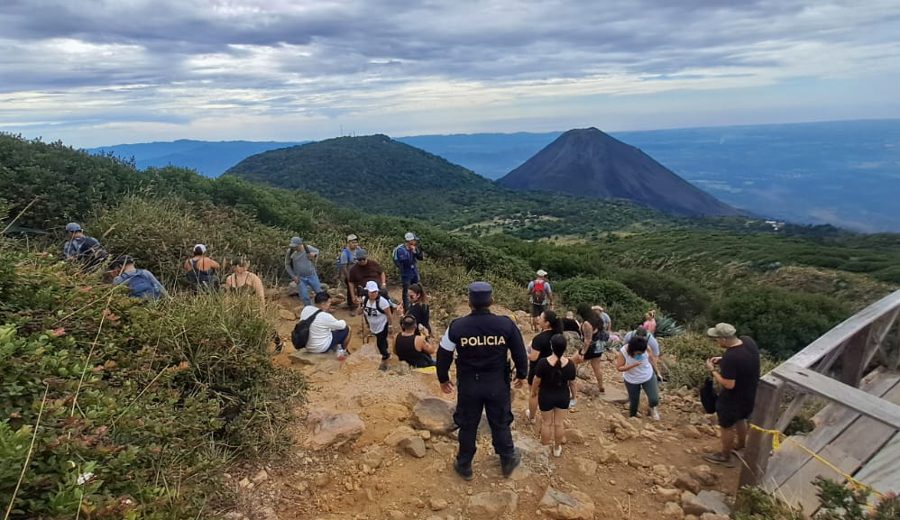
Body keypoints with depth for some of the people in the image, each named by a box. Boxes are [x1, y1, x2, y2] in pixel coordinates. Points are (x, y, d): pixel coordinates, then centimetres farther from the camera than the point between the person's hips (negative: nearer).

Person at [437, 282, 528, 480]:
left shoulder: (457, 326, -15)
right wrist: (521, 374, 16)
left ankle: (464, 466, 35)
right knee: (500, 424, 21)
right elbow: (519, 353, -3)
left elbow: (444, 355, -4)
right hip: (498, 384, 0)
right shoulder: (506, 324, -14)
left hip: (468, 385, 0)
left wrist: (443, 379, 14)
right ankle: (508, 461, 40)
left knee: (468, 426, 18)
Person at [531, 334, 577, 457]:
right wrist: (573, 394, 14)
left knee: (546, 422, 16)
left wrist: (533, 391, 7)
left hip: (546, 396, -2)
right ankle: (557, 448, 32)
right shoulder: (570, 364, -17)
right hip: (563, 396, 2)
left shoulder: (543, 362, -24)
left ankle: (545, 447, 31)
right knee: (560, 423, 17)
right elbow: (572, 382, -4)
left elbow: (537, 380, -12)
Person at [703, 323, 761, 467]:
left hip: (735, 398, -8)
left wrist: (713, 370, -19)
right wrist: (723, 360, 0)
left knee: (727, 426, 16)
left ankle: (725, 456, 36)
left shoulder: (730, 357, -38)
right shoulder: (748, 340, -13)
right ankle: (740, 445, 54)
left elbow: (728, 384, -30)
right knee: (740, 419, 32)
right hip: (750, 393, 8)